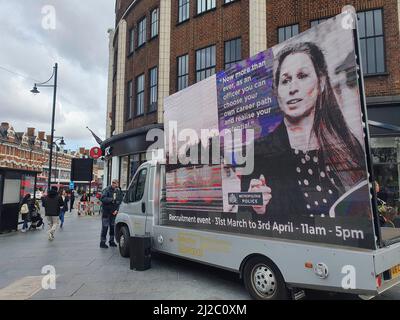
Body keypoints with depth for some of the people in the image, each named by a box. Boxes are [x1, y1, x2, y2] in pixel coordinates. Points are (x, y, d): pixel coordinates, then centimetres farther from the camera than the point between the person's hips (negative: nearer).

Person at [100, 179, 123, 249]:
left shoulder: (119, 191, 4)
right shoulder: (107, 190, -10)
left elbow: (120, 202, 7)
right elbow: (103, 199, -21)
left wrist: (116, 210, -4)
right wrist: (111, 199, -27)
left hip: (113, 212, 5)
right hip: (106, 211, -5)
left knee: (112, 226, 11)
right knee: (105, 227, -3)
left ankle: (111, 241, 24)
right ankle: (102, 242, 5)